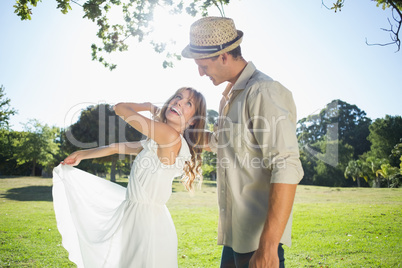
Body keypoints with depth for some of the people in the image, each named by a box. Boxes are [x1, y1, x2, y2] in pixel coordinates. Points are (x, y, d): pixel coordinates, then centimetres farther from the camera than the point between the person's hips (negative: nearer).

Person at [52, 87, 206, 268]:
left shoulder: (171, 137, -21)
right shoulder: (156, 142, 8)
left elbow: (120, 108, -13)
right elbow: (116, 148, 19)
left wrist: (148, 107, 6)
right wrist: (81, 155, 29)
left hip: (148, 223, -9)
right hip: (133, 213, 9)